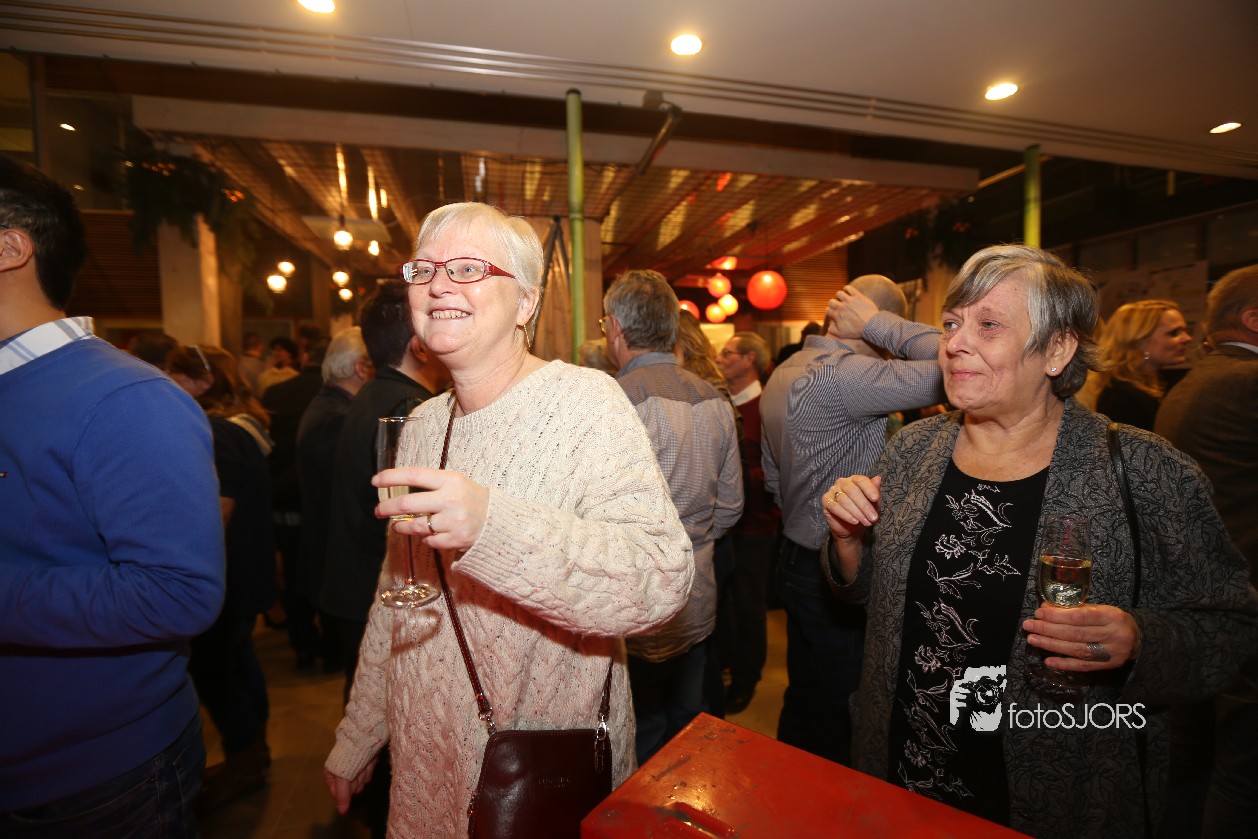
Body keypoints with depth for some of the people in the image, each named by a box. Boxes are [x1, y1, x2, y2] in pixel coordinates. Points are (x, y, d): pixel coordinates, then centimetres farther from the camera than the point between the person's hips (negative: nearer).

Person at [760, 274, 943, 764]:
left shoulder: (782, 374, 8)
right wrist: (878, 324, -18)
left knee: (804, 703, 26)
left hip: (798, 560, 10)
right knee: (832, 723, 9)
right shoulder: (840, 374, -23)